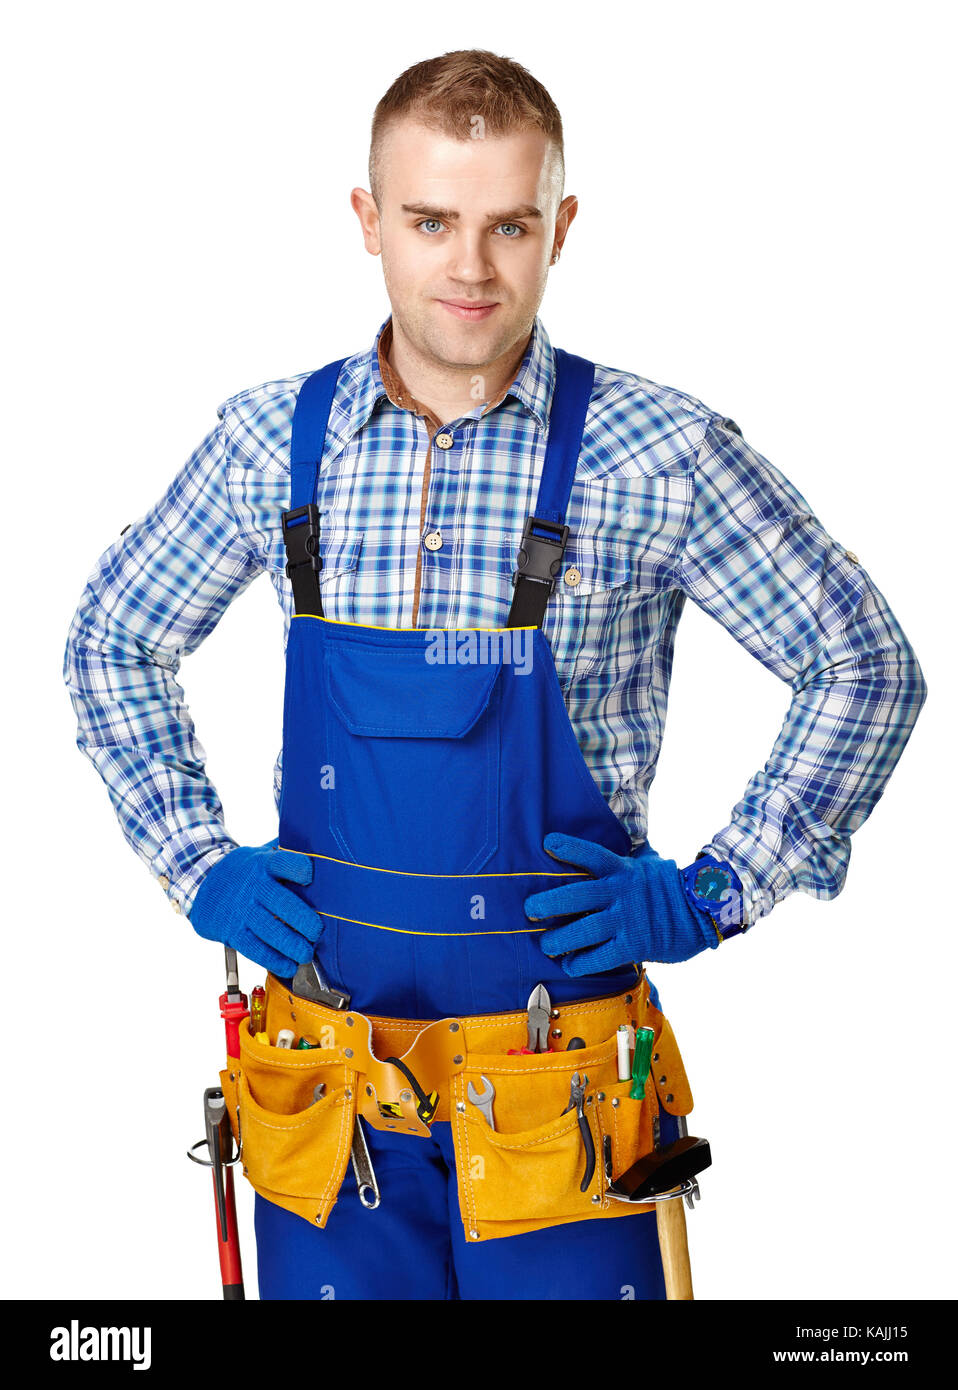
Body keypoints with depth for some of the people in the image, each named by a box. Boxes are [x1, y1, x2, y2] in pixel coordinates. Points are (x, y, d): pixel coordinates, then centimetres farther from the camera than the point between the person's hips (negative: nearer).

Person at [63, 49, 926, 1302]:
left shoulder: (657, 454, -10)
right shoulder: (273, 439, -1)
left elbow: (867, 669, -1)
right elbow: (110, 644, 13)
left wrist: (715, 892, -6)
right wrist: (196, 864, 4)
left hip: (556, 1097, -2)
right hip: (324, 1091, 3)